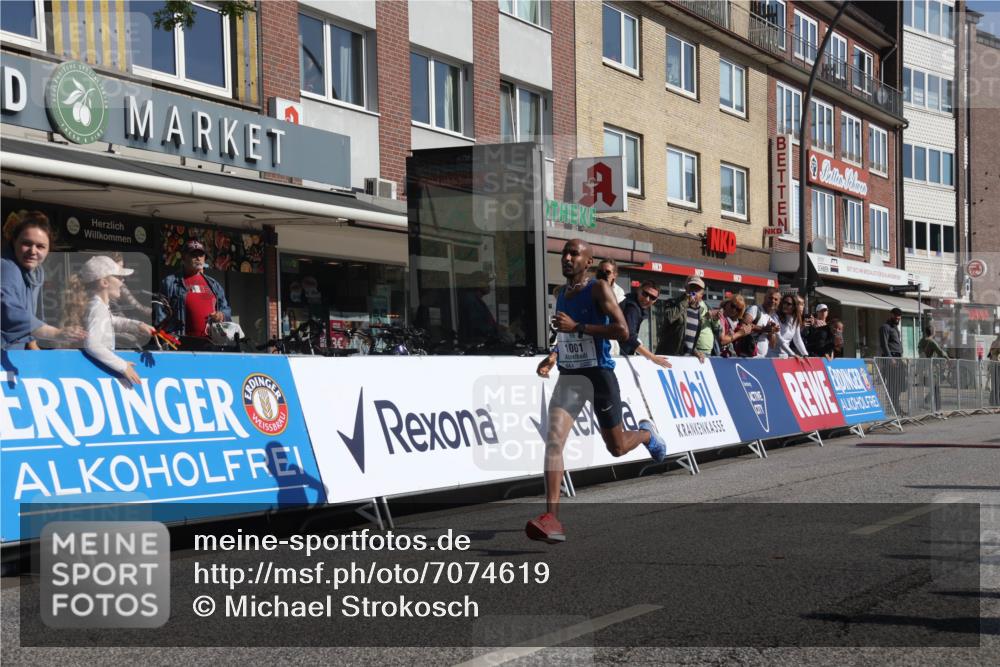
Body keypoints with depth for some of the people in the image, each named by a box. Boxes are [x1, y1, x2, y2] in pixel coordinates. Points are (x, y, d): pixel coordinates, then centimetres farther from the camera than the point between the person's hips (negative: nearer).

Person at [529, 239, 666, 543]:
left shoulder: (599, 288, -10)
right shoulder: (560, 293, 11)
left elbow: (623, 331, -20)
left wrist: (577, 327, -24)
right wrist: (553, 356, 10)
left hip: (599, 374, -5)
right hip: (568, 376, 5)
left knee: (617, 448, 8)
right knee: (553, 440, -16)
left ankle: (646, 433, 45)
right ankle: (552, 519, -21)